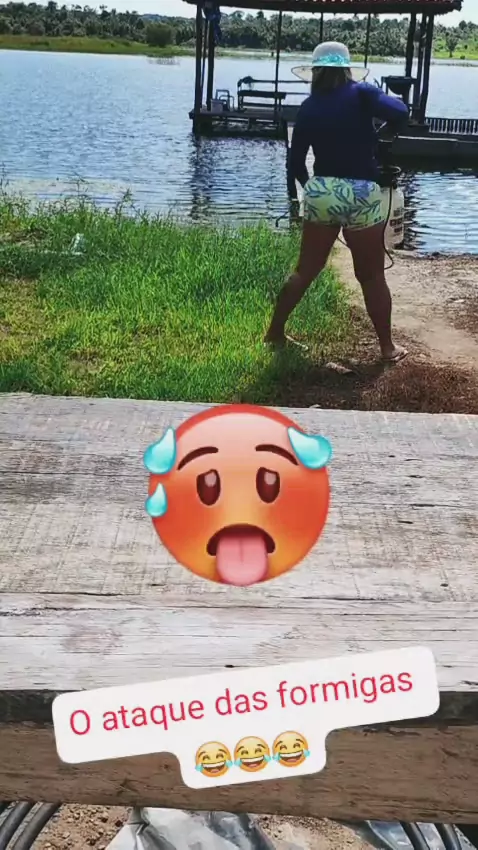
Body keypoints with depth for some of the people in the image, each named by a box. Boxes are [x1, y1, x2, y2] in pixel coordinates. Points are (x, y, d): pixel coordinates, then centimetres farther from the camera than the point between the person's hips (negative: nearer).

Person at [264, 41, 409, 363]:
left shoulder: (309, 107, 8)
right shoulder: (361, 93, -2)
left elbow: (296, 162, 11)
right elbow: (400, 114, -17)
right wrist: (385, 131, 6)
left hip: (321, 192, 3)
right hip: (363, 194, -3)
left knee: (306, 270, 16)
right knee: (372, 276, 8)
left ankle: (276, 332, 23)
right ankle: (388, 346, 15)